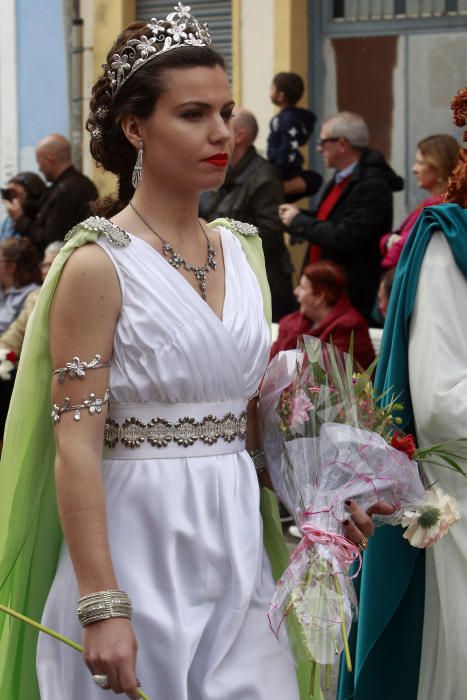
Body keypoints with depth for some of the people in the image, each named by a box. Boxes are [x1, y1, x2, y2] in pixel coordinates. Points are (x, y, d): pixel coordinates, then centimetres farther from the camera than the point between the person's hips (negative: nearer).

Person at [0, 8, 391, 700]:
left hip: (237, 549, 6)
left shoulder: (243, 252, 9)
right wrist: (101, 607, -20)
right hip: (139, 548, -6)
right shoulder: (98, 264, -11)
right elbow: (76, 446, -15)